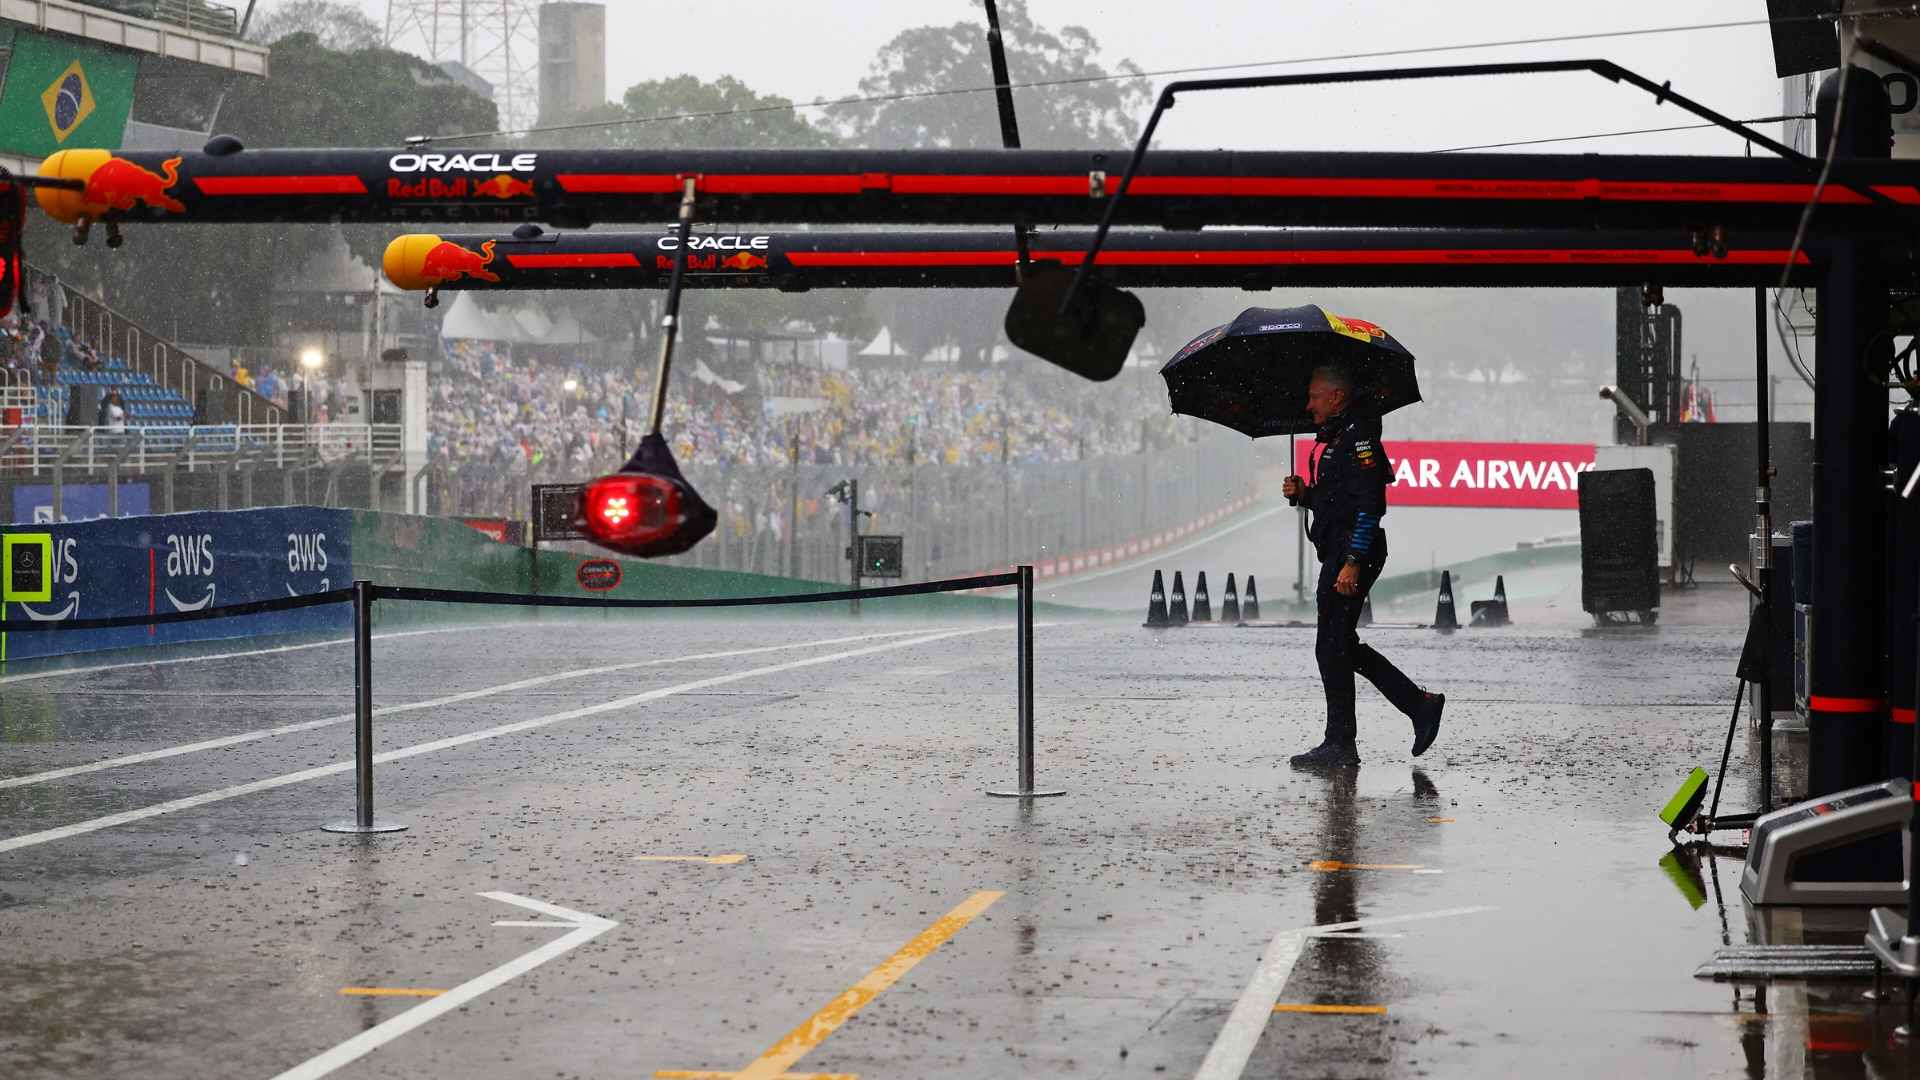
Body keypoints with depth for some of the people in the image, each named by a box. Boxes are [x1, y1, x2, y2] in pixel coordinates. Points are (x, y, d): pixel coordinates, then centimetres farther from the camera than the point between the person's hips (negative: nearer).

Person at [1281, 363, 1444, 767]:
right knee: (1341, 647, 12)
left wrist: (1353, 562, -25)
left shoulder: (1358, 437, -12)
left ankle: (1340, 745, 0)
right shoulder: (1330, 439, 20)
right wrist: (1302, 494, 6)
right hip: (1336, 552, 10)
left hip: (1355, 551, -10)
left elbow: (1370, 504, -20)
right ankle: (1420, 705, 16)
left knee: (1333, 647, -6)